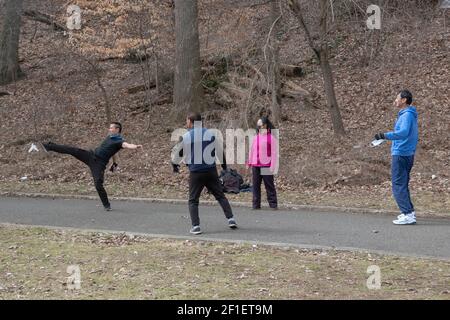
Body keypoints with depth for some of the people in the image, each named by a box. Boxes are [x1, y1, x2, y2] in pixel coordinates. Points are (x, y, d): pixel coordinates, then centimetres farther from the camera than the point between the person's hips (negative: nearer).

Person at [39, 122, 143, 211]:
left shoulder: (119, 141, -15)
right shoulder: (110, 137, 11)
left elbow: (127, 145, -36)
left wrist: (136, 146, -58)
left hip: (99, 163, -7)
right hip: (91, 155, 7)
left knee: (98, 184, -14)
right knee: (72, 150, -4)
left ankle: (107, 205, 0)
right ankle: (49, 146, 2)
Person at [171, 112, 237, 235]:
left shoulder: (185, 137, -4)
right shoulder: (210, 134, 3)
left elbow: (176, 152, 6)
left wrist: (175, 165, 26)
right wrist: (224, 165, 25)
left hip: (195, 173, -2)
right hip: (211, 170, 2)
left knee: (193, 200, 8)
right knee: (220, 196, 13)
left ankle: (195, 226, -1)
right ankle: (231, 219, 6)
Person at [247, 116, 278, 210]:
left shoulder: (271, 138, -2)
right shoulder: (255, 137, 12)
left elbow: (274, 153, -4)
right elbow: (252, 151, 18)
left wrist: (272, 166, -10)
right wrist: (249, 163, 14)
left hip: (266, 166, -5)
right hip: (255, 166, 5)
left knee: (269, 185, -2)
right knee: (256, 185, 6)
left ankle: (273, 204, 3)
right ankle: (256, 205, 11)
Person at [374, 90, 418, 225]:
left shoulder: (407, 115, -16)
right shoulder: (409, 115, 16)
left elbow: (403, 132, -32)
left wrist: (385, 135, -37)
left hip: (401, 155, -10)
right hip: (408, 154, 10)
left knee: (398, 186, -9)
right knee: (402, 185, 18)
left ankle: (408, 215, -13)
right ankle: (409, 212, 23)